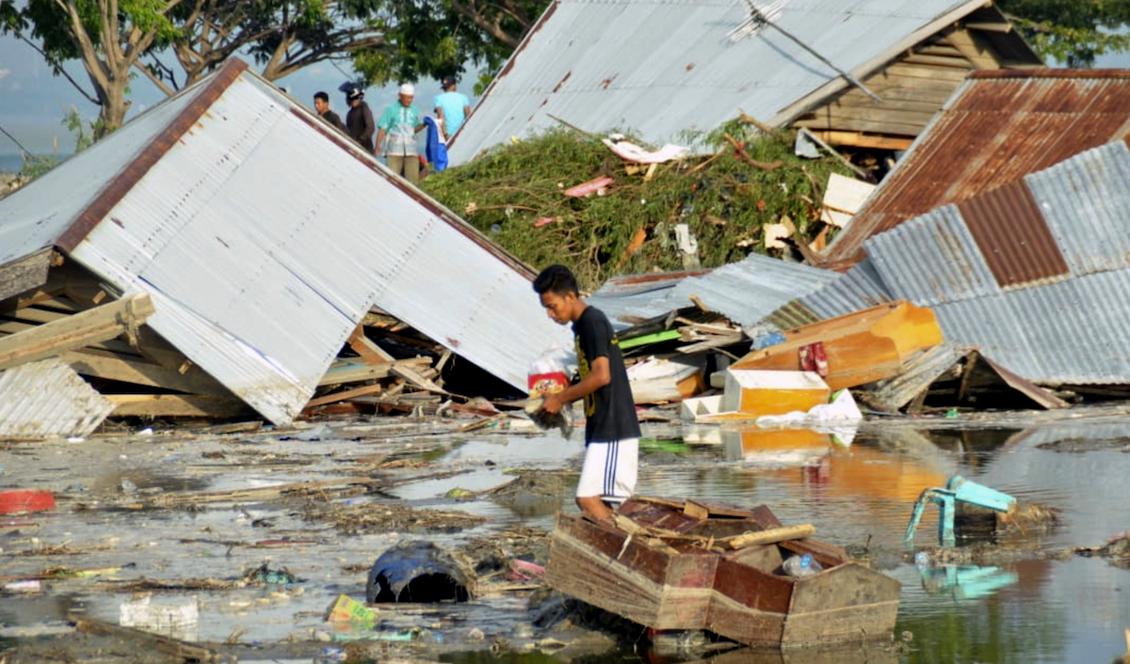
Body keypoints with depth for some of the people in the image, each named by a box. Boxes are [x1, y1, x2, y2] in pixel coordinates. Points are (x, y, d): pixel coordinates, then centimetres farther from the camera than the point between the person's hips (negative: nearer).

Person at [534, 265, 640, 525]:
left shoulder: (592, 322, -13)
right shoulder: (583, 325, 17)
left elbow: (601, 375, -22)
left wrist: (561, 398, -13)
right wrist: (562, 399, 11)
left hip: (612, 429, -10)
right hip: (603, 428, 10)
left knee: (588, 499, -15)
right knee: (599, 503, 9)